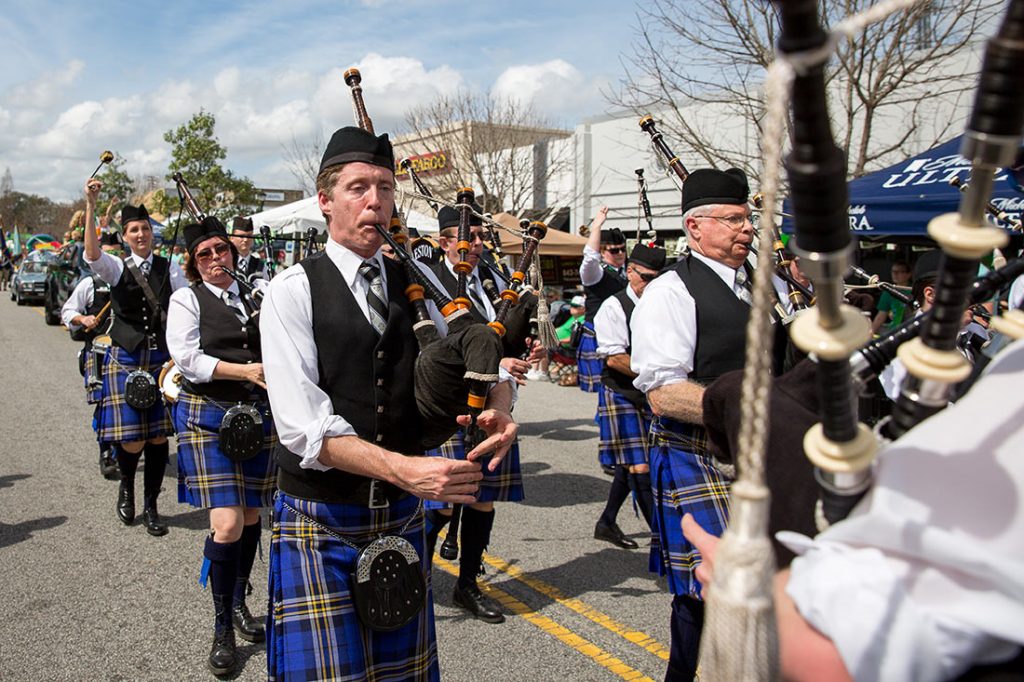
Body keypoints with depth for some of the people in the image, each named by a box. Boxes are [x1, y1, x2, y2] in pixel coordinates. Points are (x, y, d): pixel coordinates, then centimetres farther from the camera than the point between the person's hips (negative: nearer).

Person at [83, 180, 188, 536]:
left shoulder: (170, 269, 4)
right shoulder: (117, 268, 2)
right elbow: (92, 255, -20)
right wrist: (90, 206, -29)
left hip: (162, 359, 1)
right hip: (125, 360, -1)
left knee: (159, 437, 4)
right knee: (132, 442, -6)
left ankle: (150, 506, 20)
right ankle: (126, 485, 27)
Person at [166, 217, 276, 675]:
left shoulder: (257, 294, 10)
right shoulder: (186, 299, -1)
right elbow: (186, 357, -12)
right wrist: (244, 371, -18)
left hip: (258, 414, 4)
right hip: (207, 416, -4)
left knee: (251, 516, 12)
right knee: (227, 525, -10)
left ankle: (238, 603, 35)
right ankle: (222, 629, 9)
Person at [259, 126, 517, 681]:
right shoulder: (293, 291, -9)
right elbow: (305, 429, -18)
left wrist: (498, 409, -19)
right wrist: (408, 470, -29)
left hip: (402, 515, 4)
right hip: (321, 520, -4)